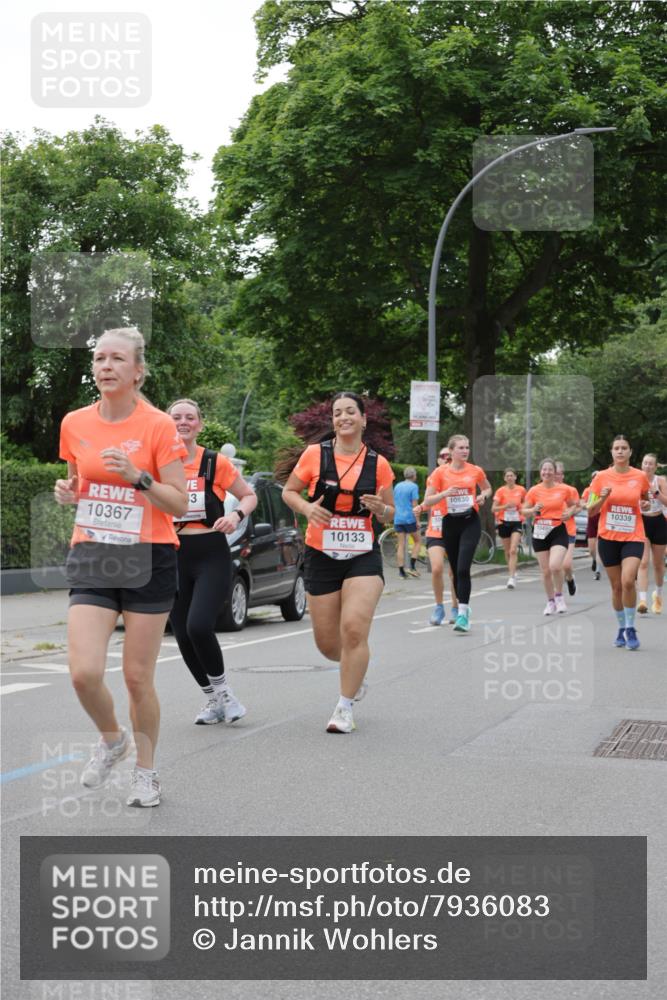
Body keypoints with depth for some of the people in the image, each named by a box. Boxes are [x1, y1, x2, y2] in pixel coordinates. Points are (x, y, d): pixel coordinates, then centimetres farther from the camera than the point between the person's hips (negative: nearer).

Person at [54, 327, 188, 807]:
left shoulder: (159, 426, -7)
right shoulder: (75, 424, 4)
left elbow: (179, 504, -7)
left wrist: (137, 477, -22)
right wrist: (68, 492, -2)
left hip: (149, 561, -3)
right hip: (91, 560, 3)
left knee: (138, 677, 2)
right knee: (84, 673, -11)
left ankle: (146, 770, 26)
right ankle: (113, 739, 21)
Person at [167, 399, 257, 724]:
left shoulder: (215, 463, -2)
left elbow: (249, 495, 7)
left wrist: (236, 515, -12)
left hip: (211, 554, -3)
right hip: (173, 555, 3)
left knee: (198, 626, -21)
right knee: (182, 635, 5)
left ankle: (223, 692, 3)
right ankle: (213, 699, 25)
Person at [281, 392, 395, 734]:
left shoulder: (378, 463, 1)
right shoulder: (315, 454, -3)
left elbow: (390, 514, 10)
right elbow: (289, 491, 7)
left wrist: (380, 509, -13)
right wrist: (306, 507, -14)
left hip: (363, 556, -1)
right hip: (321, 556, 1)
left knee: (354, 629, -18)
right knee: (327, 643, 6)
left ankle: (345, 708, -3)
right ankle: (355, 674, 41)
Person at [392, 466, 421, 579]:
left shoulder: (397, 486, 13)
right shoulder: (413, 486, -6)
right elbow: (415, 505, -11)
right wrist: (417, 521, -10)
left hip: (398, 519, 5)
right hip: (410, 518, -5)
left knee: (401, 545, 5)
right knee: (417, 541, 11)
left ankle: (401, 571, 0)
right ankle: (412, 566, 0)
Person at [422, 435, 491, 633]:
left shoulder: (476, 471, 2)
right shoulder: (440, 472, -1)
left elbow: (487, 488, 22)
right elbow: (427, 501, -1)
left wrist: (483, 496, -1)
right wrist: (445, 493, -17)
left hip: (470, 522, -1)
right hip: (450, 522, 2)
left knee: (463, 568, -16)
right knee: (456, 569, 9)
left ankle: (463, 613, -16)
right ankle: (463, 607, 28)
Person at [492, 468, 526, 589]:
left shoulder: (521, 490, 2)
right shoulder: (501, 491, -3)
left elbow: (525, 503, 22)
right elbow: (493, 508, -6)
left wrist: (523, 510, 2)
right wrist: (506, 506, -20)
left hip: (517, 522, -1)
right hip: (504, 522, 1)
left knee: (513, 550, -15)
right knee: (507, 551, 10)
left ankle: (512, 578, -18)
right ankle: (513, 573, 33)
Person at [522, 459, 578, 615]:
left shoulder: (564, 489, 0)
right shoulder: (534, 491, 0)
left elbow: (572, 505, 17)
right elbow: (524, 511, 5)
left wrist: (569, 512, -4)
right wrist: (533, 510, -16)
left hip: (558, 531, -2)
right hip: (540, 532, 2)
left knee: (555, 566, -21)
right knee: (545, 571, 6)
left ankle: (559, 596, 3)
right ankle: (550, 602, 24)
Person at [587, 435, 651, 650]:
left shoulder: (640, 476, 0)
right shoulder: (602, 477, -1)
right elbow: (591, 511, 3)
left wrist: (646, 506, -5)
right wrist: (602, 498, -16)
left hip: (633, 537, -1)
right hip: (608, 537, 1)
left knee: (628, 581, -20)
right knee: (616, 586, 6)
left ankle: (630, 628, -7)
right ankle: (621, 628, 24)